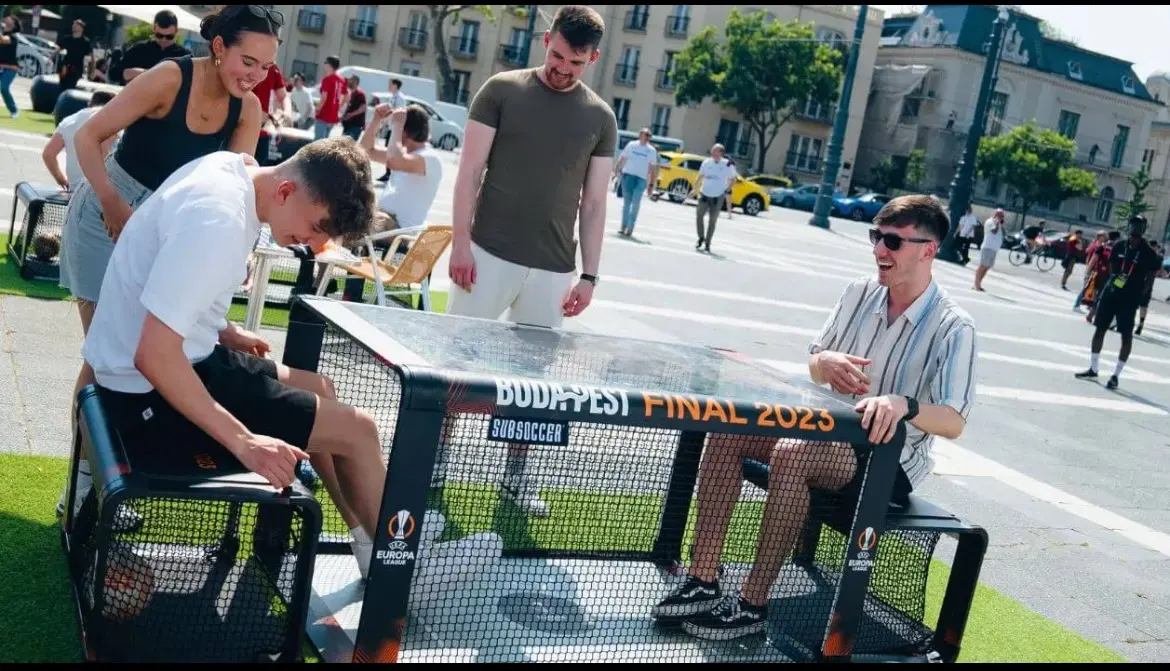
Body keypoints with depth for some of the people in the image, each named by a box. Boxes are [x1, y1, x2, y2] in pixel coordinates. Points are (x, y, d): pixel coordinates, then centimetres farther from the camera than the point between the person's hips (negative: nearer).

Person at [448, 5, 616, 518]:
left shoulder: (600, 118, 7)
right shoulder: (502, 90, 0)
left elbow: (594, 201, 8)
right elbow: (471, 170, -1)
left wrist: (588, 274, 3)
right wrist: (460, 241, -9)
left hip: (553, 270, 2)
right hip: (489, 255, -2)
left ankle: (516, 474, 22)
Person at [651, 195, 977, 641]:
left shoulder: (952, 327, -16)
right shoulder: (860, 293, 3)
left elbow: (953, 422, -23)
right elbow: (814, 365, 11)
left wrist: (904, 404, -43)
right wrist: (825, 362, -15)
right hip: (833, 432, 7)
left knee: (791, 455, -35)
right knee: (727, 431, -14)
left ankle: (752, 604, -24)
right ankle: (703, 580, -15)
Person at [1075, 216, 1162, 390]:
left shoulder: (1149, 254, -6)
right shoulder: (1118, 247, 5)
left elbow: (1150, 280, -4)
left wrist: (1137, 295, -11)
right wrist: (1113, 284, 0)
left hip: (1129, 299, -4)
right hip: (1110, 293, 4)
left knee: (1126, 336, -1)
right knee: (1099, 329, 7)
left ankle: (1116, 375, 4)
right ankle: (1092, 369, 18)